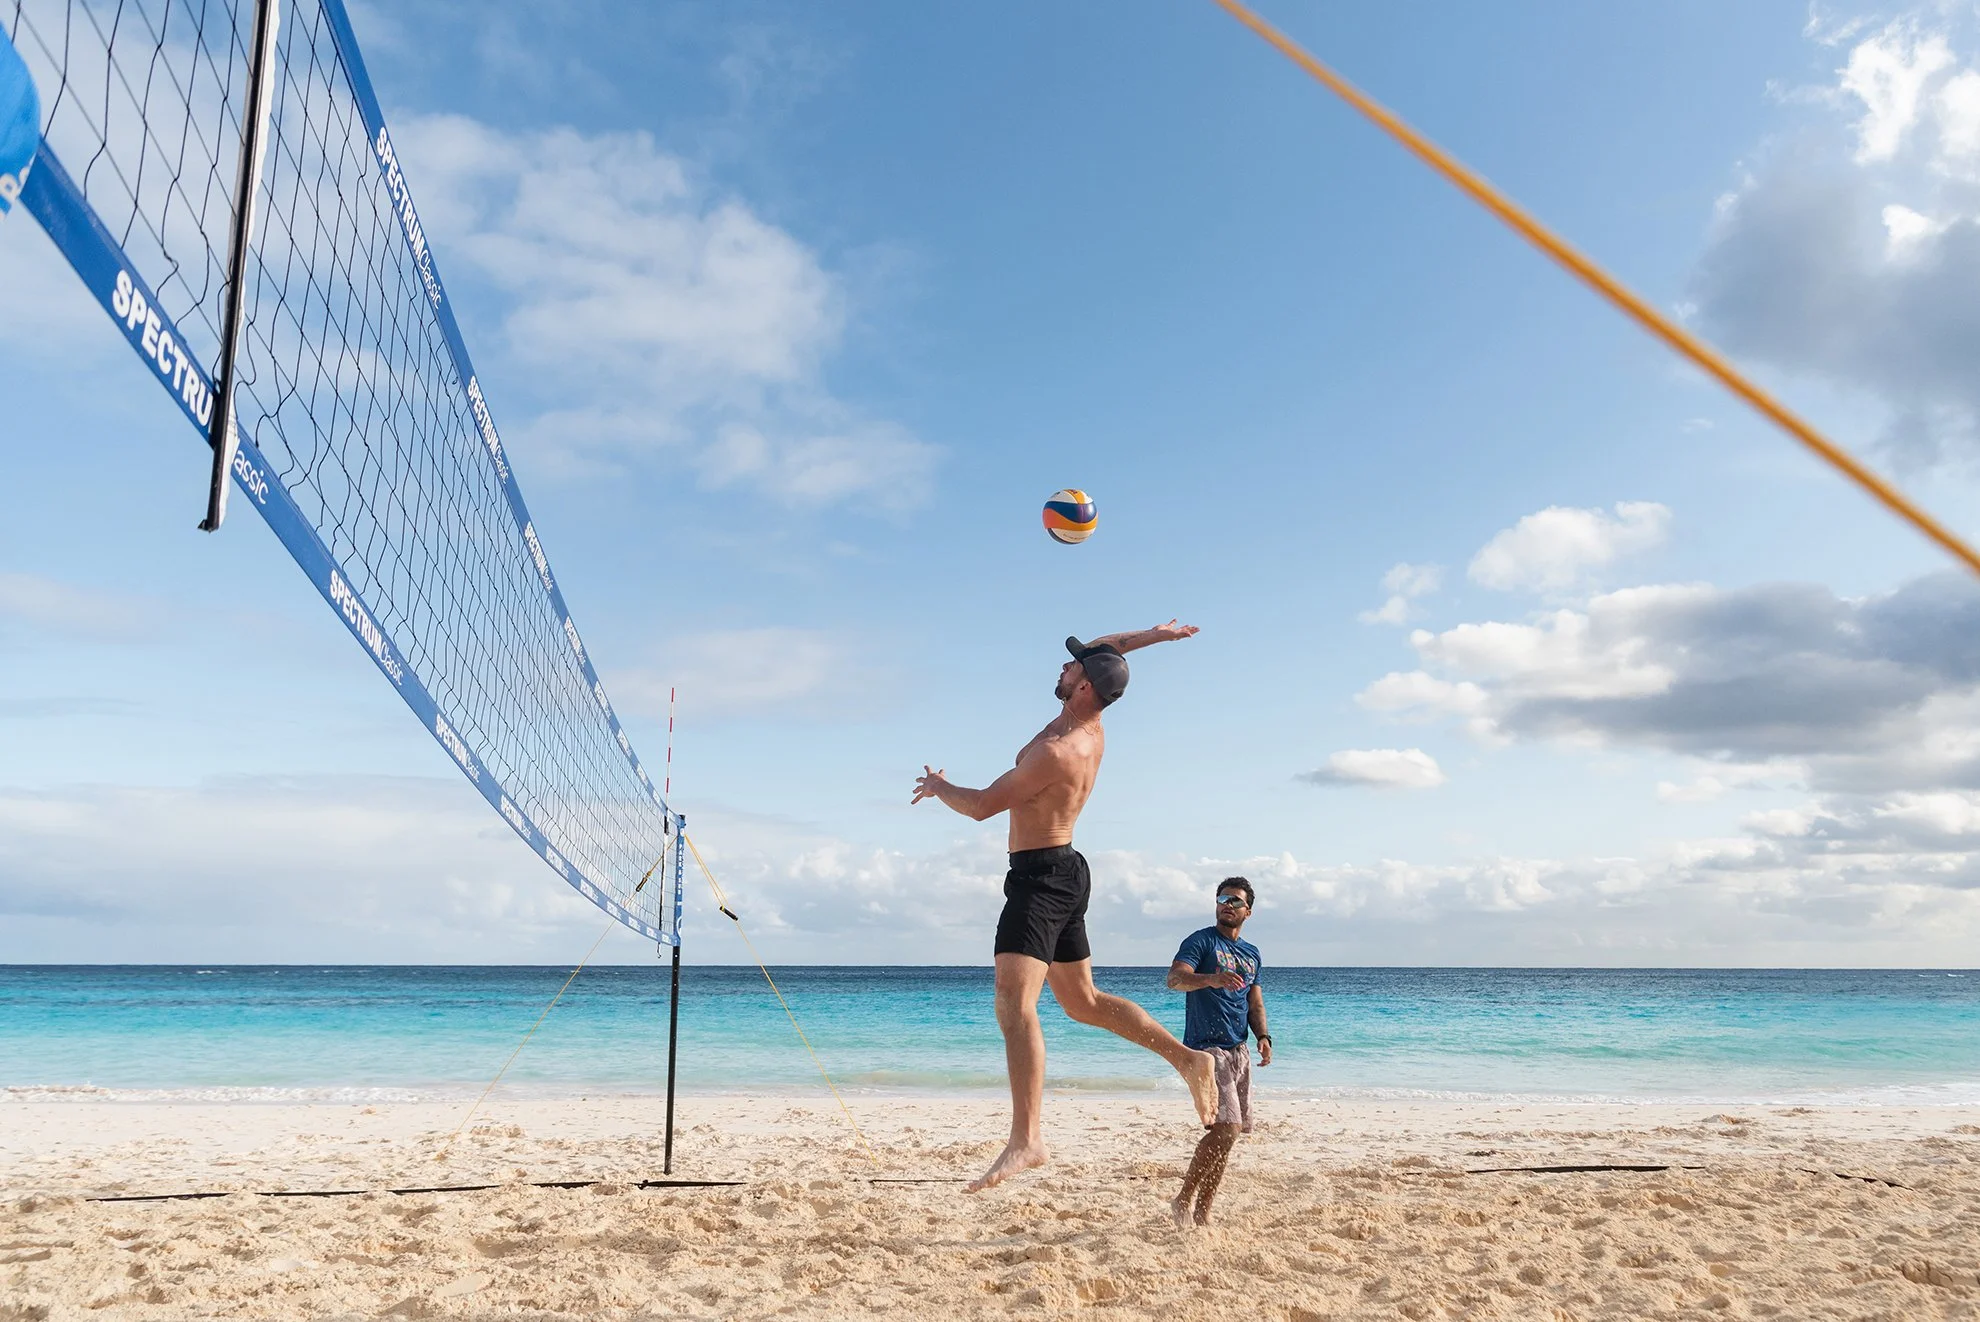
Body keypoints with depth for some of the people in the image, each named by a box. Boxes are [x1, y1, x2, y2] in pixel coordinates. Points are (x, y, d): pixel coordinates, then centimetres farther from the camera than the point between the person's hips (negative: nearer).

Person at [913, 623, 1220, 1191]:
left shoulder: (1056, 751, -21)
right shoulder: (1091, 729, 6)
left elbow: (981, 806, -14)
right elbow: (1096, 654, 25)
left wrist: (937, 787, 4)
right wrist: (1150, 635, 20)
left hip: (1041, 877, -11)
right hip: (1063, 873, 11)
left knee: (1014, 1004, -21)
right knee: (1083, 1002, 19)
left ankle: (1026, 1139, -30)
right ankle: (1187, 1059, 20)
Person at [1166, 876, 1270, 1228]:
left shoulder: (1251, 954, 19)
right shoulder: (1201, 941, -3)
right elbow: (1174, 978, -20)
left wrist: (1263, 1036, 2)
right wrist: (1210, 978, -39)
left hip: (1238, 1052, 7)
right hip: (1206, 1049, -7)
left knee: (1227, 1133, 5)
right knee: (1226, 1128, -18)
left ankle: (1203, 1214, 14)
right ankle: (1183, 1200, -3)